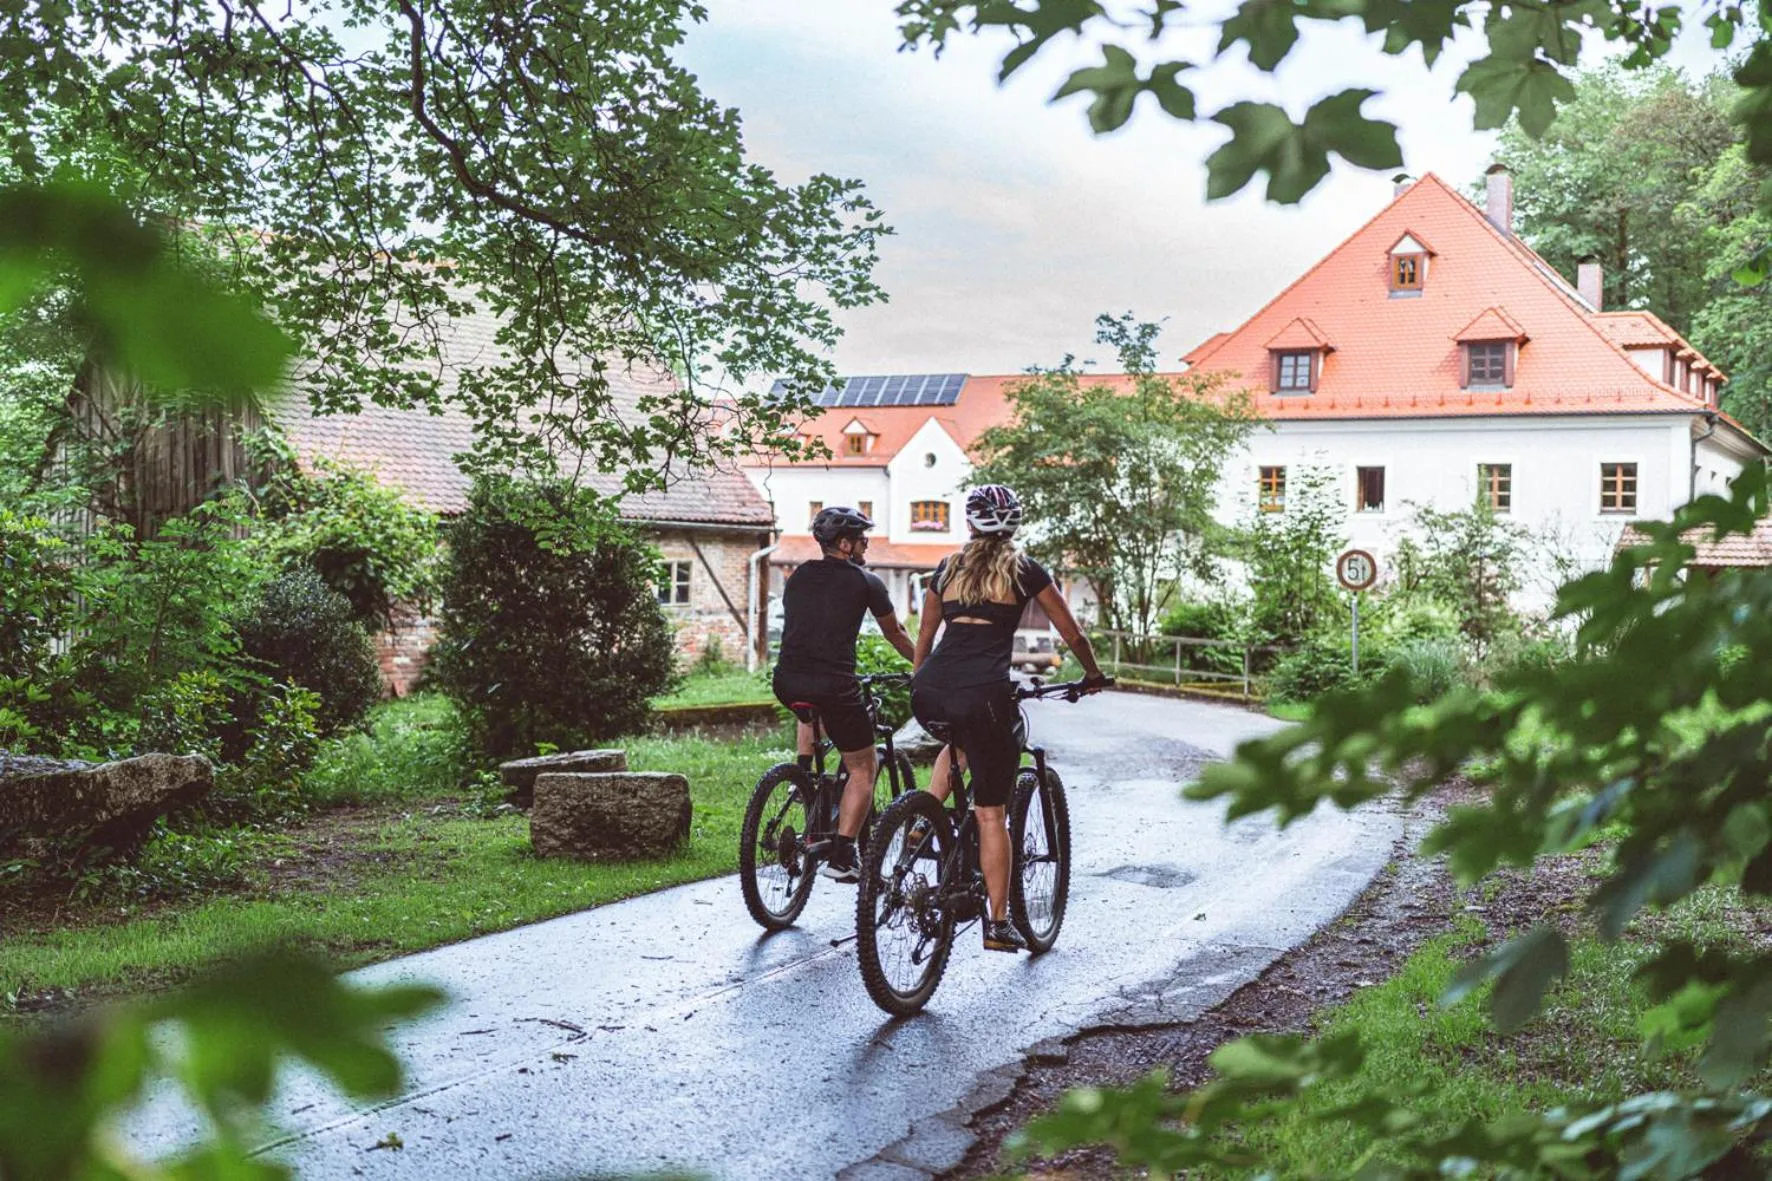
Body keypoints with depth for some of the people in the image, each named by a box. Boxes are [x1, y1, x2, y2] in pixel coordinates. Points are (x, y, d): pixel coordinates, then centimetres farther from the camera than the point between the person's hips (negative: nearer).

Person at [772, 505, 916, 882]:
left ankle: (804, 772, 27)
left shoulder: (798, 577, 19)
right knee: (863, 768, 12)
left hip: (786, 682, 5)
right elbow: (895, 634, 21)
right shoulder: (866, 582, 7)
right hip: (833, 686, -5)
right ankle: (841, 857, 5)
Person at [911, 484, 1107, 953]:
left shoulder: (948, 568, 18)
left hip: (929, 694, 4)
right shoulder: (1025, 570, 8)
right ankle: (998, 924, 8)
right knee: (991, 812, 5)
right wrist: (1093, 674, 33)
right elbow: (1073, 635, 15)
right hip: (983, 694, -4)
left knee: (960, 741, 39)